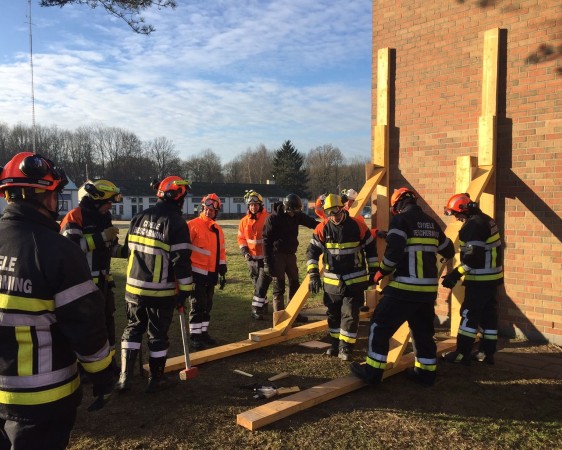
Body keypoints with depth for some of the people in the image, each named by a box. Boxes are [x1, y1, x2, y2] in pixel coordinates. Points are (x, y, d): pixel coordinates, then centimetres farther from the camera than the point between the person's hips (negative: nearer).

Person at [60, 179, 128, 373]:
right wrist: (101, 237, -27)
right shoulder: (75, 217, -13)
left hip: (103, 280, 8)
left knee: (107, 320, 15)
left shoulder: (104, 218, 13)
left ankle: (109, 360, 29)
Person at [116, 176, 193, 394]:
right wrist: (184, 292, -9)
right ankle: (155, 380, 20)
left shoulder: (138, 218, 7)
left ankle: (125, 378, 19)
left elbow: (130, 250, 14)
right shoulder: (176, 223, -13)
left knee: (133, 329, 18)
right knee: (158, 335, 8)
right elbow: (181, 261, -16)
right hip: (161, 292, -5)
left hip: (135, 288, 5)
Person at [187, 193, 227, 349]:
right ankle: (195, 337, 3)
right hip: (197, 272, -7)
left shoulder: (218, 230, 12)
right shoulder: (193, 225, -9)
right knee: (198, 305, -5)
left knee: (207, 305, 13)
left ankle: (203, 332, 25)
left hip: (211, 274, 7)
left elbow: (221, 252, 17)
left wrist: (222, 272, 16)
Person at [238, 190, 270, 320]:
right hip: (252, 258, 5)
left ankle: (257, 310, -5)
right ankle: (263, 305, 33)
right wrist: (245, 252, -2)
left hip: (266, 258, -5)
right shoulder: (244, 221, 3)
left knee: (261, 285, -10)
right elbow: (241, 238, 12)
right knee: (257, 285, 16)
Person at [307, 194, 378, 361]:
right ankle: (335, 344, 29)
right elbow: (312, 252, -2)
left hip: (355, 280, -2)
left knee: (350, 314, -3)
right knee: (333, 314, 13)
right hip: (332, 281, 3)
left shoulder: (358, 225, -10)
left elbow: (370, 249, 1)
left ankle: (345, 347, 10)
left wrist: (373, 271, 3)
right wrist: (313, 275, -9)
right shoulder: (322, 229, -7)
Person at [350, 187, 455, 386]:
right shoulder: (431, 222, 13)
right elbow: (449, 251, 22)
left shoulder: (400, 220, -7)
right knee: (423, 330, 19)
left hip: (405, 287, -7)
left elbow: (393, 252, -19)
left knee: (380, 326, 4)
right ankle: (426, 371, 27)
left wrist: (381, 273, -4)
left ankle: (373, 370, 7)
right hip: (428, 288, 7)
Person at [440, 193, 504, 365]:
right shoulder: (485, 220, 13)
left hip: (481, 278, -10)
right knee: (488, 314, 13)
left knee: (469, 314, -4)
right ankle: (487, 352, 20)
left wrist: (456, 274, -24)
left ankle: (462, 354, 1)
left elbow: (474, 255, -25)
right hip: (491, 276, 10)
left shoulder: (474, 224, -18)